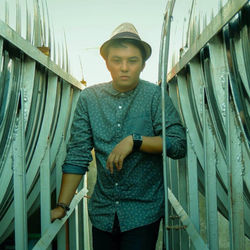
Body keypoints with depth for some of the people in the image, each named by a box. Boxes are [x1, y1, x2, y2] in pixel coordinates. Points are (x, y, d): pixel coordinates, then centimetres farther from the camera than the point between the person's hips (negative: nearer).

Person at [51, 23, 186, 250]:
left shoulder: (155, 96, -5)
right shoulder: (89, 98, 1)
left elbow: (179, 145, -9)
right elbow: (77, 156, 1)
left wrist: (134, 141, -20)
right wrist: (62, 205, -2)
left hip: (143, 211, -2)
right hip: (102, 211, 3)